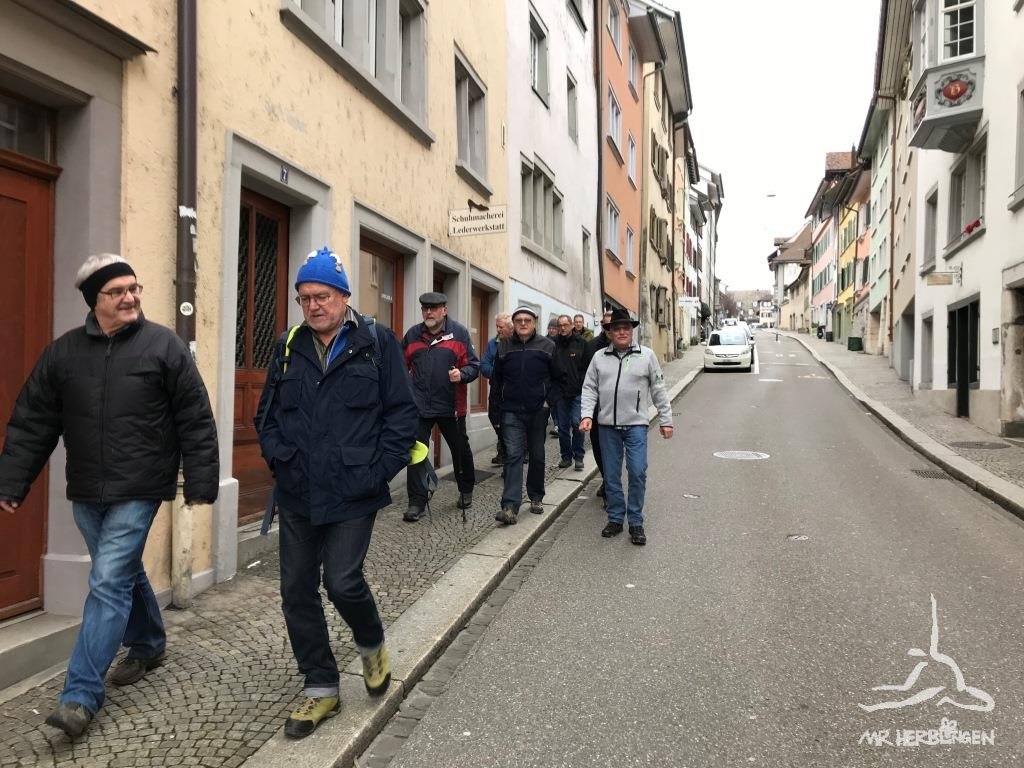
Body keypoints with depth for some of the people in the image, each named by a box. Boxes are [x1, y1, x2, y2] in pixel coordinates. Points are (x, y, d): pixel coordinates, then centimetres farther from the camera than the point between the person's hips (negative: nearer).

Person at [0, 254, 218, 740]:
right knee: (124, 573, 19)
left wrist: (200, 483, -10)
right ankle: (148, 645, 41)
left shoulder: (164, 346, -7)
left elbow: (196, 421, -7)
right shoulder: (64, 352, 4)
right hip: (86, 494, 5)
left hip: (138, 492, -5)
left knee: (108, 584, -7)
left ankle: (81, 695, 1)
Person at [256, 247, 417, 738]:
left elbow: (401, 412, -5)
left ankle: (372, 645, 27)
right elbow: (267, 412, 15)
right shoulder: (288, 348, 9)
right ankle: (320, 687, 27)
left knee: (342, 582, -8)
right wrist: (278, 456, -1)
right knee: (297, 591, 8)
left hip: (352, 494, -4)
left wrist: (377, 472, -11)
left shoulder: (376, 343, -4)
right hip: (296, 494, 5)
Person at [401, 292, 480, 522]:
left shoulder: (459, 333, -2)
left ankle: (466, 492, 37)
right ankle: (416, 503, 5)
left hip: (451, 406, -1)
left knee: (460, 450, 15)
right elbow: (402, 365, 20)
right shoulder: (413, 334, 7)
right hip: (419, 406, 1)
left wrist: (461, 374, -22)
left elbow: (474, 366, -2)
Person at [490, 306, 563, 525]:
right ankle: (510, 506, -14)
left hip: (538, 411, 0)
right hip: (511, 411, 0)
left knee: (537, 455, 12)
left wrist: (549, 399, -4)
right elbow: (495, 377, 14)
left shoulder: (547, 346, 1)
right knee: (513, 455, -9)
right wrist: (503, 397, 6)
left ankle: (536, 498, 29)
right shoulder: (504, 346, 5)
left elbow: (557, 377, 6)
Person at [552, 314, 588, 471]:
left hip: (578, 392, -2)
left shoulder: (581, 343, 1)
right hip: (560, 393, 2)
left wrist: (584, 387, -6)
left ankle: (578, 457, 8)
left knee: (577, 424, -7)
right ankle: (566, 456, 21)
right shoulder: (553, 344, 3)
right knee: (563, 426, 8)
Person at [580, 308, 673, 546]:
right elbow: (589, 388, 6)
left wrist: (665, 420, 3)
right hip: (608, 425, 2)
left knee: (638, 473, -7)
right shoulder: (599, 357, 6)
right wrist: (587, 415, -7)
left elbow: (658, 390, 5)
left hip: (636, 424, -2)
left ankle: (636, 523, 6)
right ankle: (615, 519, 21)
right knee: (611, 475, 8)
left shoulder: (647, 355, 2)